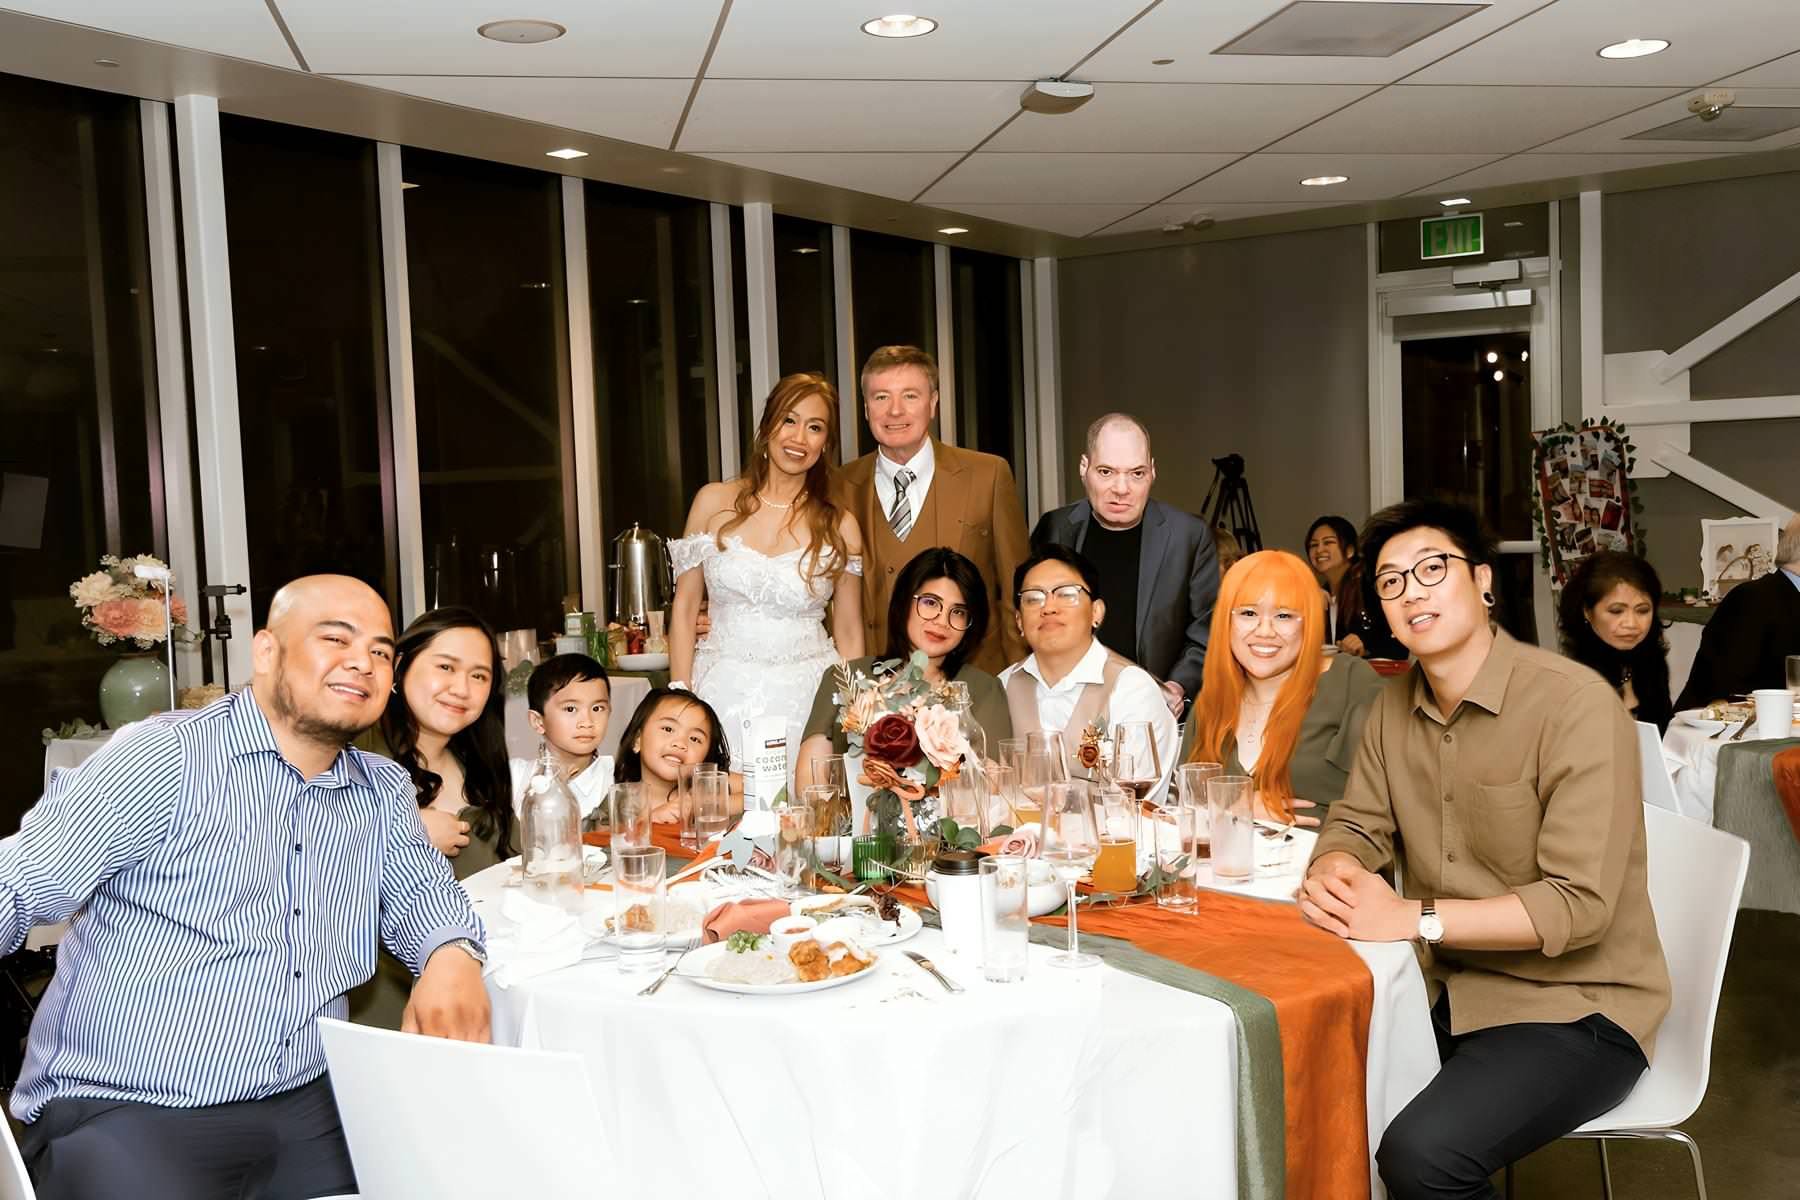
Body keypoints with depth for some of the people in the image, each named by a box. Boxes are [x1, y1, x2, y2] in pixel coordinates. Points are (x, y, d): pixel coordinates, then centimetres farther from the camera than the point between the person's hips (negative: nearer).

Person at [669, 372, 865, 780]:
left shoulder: (840, 527, 2)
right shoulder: (715, 503, 2)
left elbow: (849, 634, 7)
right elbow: (684, 608, 5)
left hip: (808, 699, 0)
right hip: (726, 692, 0)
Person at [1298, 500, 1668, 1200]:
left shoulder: (1575, 702, -18)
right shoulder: (1394, 707, 5)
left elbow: (1579, 904, -23)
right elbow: (1356, 827, 8)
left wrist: (1414, 917, -28)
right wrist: (1332, 871, -16)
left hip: (1574, 1005, -6)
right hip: (1442, 985, 6)